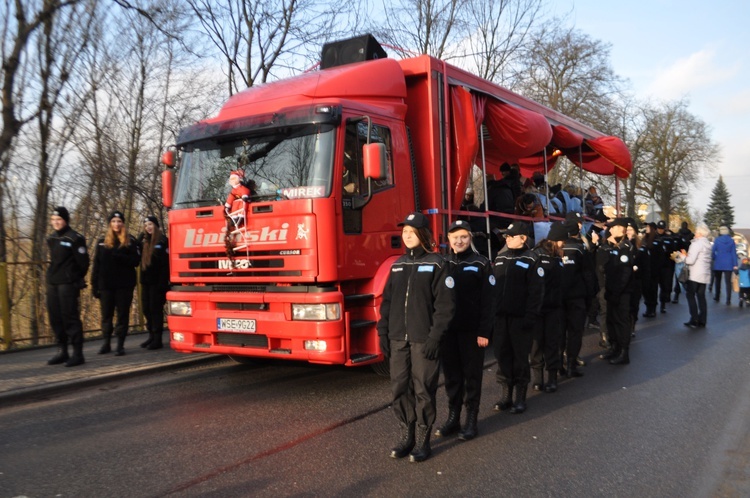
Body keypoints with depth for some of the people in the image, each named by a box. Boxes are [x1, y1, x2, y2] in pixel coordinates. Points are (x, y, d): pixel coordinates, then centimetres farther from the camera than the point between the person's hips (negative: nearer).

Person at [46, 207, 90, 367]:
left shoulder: (75, 238, -9)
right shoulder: (51, 238, 14)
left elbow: (83, 262, -8)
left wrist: (77, 279, 1)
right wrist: (53, 275, 17)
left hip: (68, 284, -7)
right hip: (52, 283, 7)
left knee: (70, 317, -7)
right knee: (55, 318, 10)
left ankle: (78, 354, -3)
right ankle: (62, 352, 20)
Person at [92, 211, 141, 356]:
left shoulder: (131, 241, 2)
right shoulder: (102, 242, 9)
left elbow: (135, 261, -5)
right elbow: (97, 265, 6)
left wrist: (120, 256, -21)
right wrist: (95, 285, 0)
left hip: (124, 284, -2)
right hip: (106, 285, 2)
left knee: (123, 314, 2)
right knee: (106, 315, 9)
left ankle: (120, 345, 8)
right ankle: (106, 343, 21)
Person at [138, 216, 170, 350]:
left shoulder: (162, 241, -8)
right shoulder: (144, 240, 15)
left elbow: (166, 263, -13)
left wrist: (163, 282, -18)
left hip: (157, 281, -7)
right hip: (145, 281, 7)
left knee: (155, 309, -4)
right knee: (146, 309, 10)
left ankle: (157, 339, 2)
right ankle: (152, 336, 21)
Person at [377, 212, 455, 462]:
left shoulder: (437, 264, -4)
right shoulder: (398, 265, 12)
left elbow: (445, 304, -8)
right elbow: (387, 300, 14)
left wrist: (435, 336, -15)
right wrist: (383, 332, 7)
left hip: (423, 339, -5)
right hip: (398, 339, 5)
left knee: (423, 390, 2)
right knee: (399, 388, 7)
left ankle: (422, 441, 14)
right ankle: (405, 437, 20)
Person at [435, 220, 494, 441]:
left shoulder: (481, 264, -3)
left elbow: (488, 300, -8)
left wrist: (484, 332, -13)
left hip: (471, 331, -4)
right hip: (447, 330, 4)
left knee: (472, 375, 5)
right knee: (451, 375, 10)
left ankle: (471, 420, 14)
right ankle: (453, 417, 21)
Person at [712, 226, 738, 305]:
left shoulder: (717, 240, -4)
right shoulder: (731, 240, -1)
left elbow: (713, 251, -3)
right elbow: (734, 253, -1)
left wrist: (714, 258, 14)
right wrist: (735, 265, 0)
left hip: (718, 263, 0)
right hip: (728, 264, 0)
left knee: (717, 280, 17)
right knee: (728, 282, -1)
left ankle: (717, 297, 25)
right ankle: (728, 300, -7)